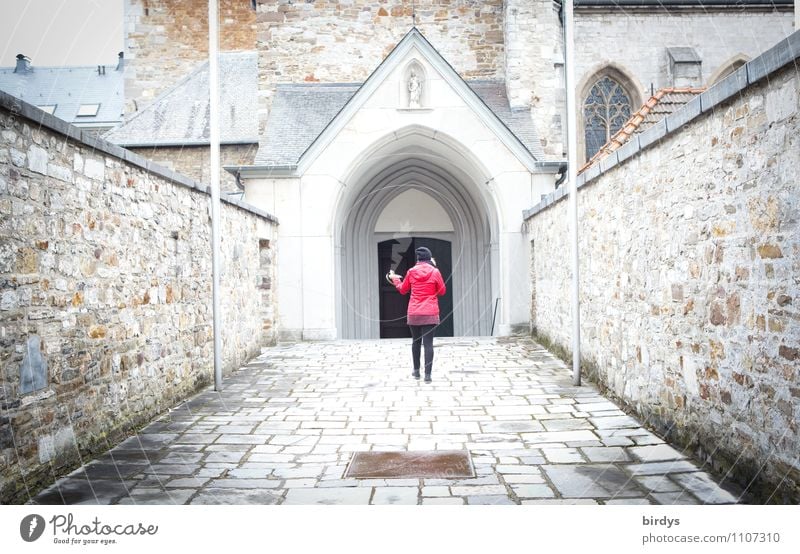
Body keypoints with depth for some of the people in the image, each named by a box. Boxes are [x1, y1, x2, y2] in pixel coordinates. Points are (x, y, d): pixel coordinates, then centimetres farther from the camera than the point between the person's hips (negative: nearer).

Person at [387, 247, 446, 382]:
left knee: (416, 342, 16)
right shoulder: (435, 272, -4)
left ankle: (416, 371, 26)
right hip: (430, 314, -2)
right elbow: (442, 291, 5)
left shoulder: (411, 272, 0)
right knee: (428, 343, -3)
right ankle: (427, 374, -7)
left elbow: (403, 290, 13)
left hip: (413, 314, 2)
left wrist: (395, 280, 31)